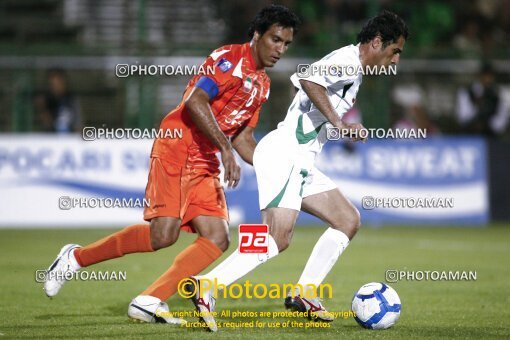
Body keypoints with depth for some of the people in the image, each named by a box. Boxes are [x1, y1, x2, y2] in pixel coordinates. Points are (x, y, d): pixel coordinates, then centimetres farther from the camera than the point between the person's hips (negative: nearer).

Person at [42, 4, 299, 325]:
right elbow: (195, 101, -23)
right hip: (177, 150, -9)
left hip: (206, 164, 9)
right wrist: (225, 149, -27)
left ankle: (149, 301, -13)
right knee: (163, 234, -20)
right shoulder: (229, 58, -10)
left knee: (218, 239, -9)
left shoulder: (262, 84, 17)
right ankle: (76, 257, -2)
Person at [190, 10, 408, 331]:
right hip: (284, 152, -11)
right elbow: (308, 78, -28)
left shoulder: (354, 73, 22)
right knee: (278, 238, -21)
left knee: (348, 220, 8)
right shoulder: (347, 60, -10)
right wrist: (338, 121, -25)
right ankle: (207, 286, -22)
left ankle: (304, 294, 5)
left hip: (300, 162, 11)